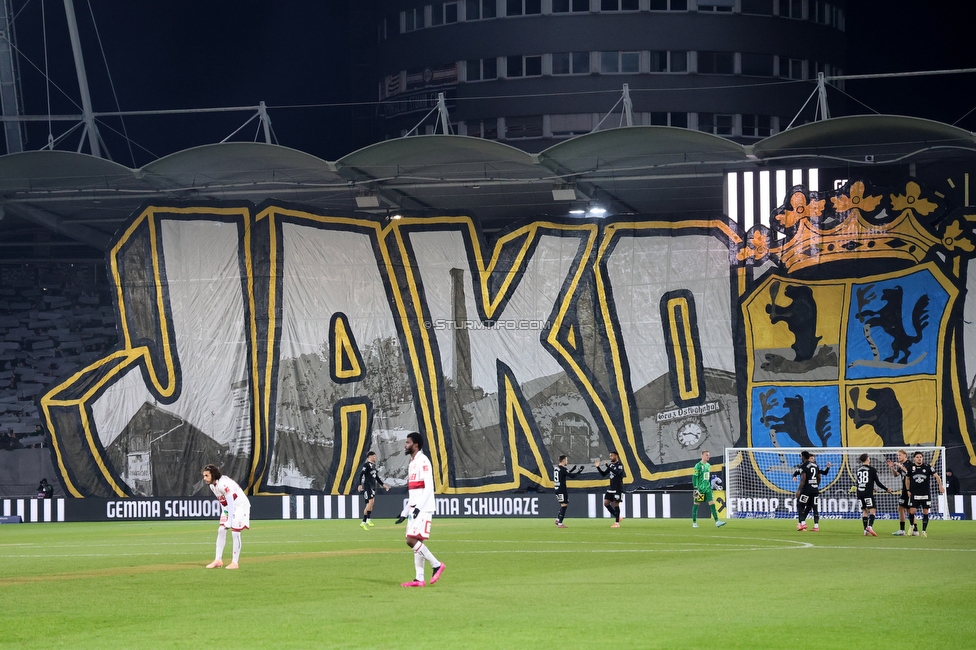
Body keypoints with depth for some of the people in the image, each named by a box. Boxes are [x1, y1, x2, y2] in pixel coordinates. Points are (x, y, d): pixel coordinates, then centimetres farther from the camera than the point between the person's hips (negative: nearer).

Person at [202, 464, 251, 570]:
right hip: (228, 507, 9)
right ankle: (218, 560, 6)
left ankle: (235, 562, -5)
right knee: (221, 530, 2)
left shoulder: (223, 484, -29)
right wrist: (225, 515, 7)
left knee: (235, 532, -11)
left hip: (240, 506, -9)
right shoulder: (212, 485, -1)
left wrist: (229, 521, -28)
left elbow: (231, 504, -28)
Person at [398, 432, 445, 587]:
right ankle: (419, 579, 6)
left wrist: (418, 507, -26)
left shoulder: (423, 461, -11)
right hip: (414, 510, 9)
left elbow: (429, 487, -19)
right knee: (416, 542, 6)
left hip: (423, 509, -9)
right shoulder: (412, 463, 18)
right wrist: (405, 513, 23)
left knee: (412, 540, -16)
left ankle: (436, 565, -6)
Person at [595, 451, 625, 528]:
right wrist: (598, 467, 4)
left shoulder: (620, 465, -10)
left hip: (618, 489, -8)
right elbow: (604, 474, 16)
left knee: (616, 504, -7)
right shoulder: (611, 465, 12)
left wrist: (608, 466, -32)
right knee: (606, 503, 4)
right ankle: (618, 517, 16)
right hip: (611, 488, 8)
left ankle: (617, 523, 0)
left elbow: (617, 472, -29)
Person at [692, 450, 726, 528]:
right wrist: (696, 488, -18)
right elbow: (694, 477, -12)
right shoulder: (698, 465, -9)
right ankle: (694, 522, 13)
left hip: (707, 488, 6)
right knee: (696, 504, 3)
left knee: (712, 504, -4)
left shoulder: (708, 465, 13)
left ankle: (717, 522, -11)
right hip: (700, 489, -6)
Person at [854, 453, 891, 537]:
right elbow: (877, 482, -4)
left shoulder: (858, 470, 11)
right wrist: (886, 489, 9)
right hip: (868, 493, -5)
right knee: (872, 510, -6)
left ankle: (865, 530, 6)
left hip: (859, 493, 5)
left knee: (864, 511, 12)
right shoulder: (872, 469, -3)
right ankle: (870, 526, -27)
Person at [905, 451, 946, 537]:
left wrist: (940, 485, -19)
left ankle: (924, 531, 10)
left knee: (925, 512, 0)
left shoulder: (927, 467, -3)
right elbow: (907, 479, 14)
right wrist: (908, 490, 9)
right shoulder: (911, 467, 1)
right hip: (914, 494, 0)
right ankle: (913, 526, 16)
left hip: (925, 494, 0)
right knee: (912, 511, -10)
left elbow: (936, 476, -4)